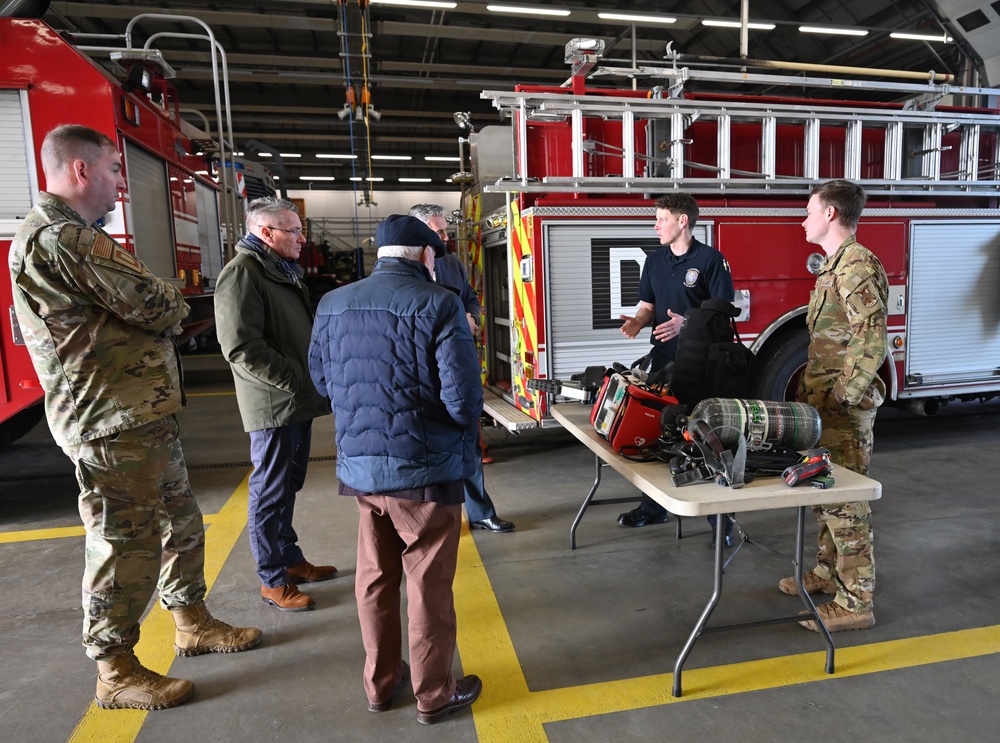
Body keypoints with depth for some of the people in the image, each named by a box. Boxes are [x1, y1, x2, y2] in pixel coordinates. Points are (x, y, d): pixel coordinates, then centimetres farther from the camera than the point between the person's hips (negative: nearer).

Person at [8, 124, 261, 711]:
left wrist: (161, 311, -3)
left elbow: (140, 311, 18)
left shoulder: (66, 233, 19)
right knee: (125, 545, 2)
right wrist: (174, 304, 3)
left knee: (181, 520, 19)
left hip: (146, 415, 11)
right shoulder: (61, 237, -17)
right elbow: (156, 306, -19)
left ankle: (192, 623, 36)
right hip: (114, 426, -11)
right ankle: (116, 673, 19)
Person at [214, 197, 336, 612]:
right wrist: (295, 380, -19)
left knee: (288, 487, 19)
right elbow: (242, 348, -24)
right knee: (270, 494, 2)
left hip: (298, 403, 10)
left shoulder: (283, 271, 17)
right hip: (274, 406, -10)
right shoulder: (242, 274, -15)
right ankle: (273, 581, 16)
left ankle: (291, 559, 33)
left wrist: (310, 383, 13)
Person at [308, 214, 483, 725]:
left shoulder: (332, 304, 4)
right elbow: (463, 397, -18)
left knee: (374, 576, 20)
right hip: (425, 470, -5)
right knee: (429, 585, 10)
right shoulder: (437, 304, -14)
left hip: (358, 466, 6)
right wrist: (462, 445, 3)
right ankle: (433, 695, 28)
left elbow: (322, 380, 12)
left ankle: (380, 683, 37)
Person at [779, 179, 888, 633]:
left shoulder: (857, 265, -16)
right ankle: (828, 573, 34)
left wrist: (844, 395, -22)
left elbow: (874, 338, -25)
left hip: (844, 409, -10)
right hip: (824, 402, 10)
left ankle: (855, 603, 8)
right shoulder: (835, 265, 16)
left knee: (844, 500, -3)